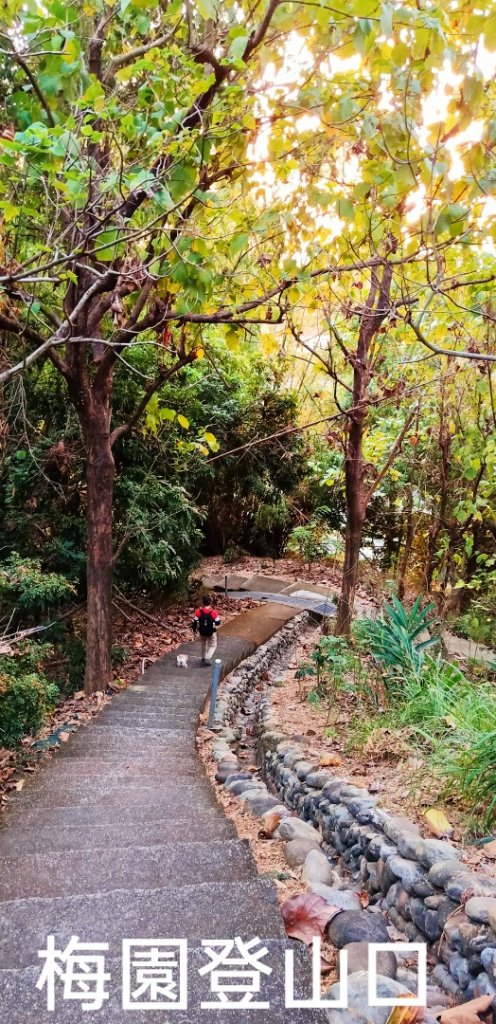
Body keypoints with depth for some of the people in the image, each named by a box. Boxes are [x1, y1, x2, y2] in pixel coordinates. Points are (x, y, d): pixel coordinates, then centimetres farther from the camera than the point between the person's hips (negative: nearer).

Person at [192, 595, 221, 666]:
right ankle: (208, 658, -2)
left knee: (204, 644, 26)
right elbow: (218, 622, -13)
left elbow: (195, 622, -7)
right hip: (211, 632, -3)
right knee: (212, 645, 15)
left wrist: (194, 629, 11)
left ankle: (203, 658, 37)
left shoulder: (198, 611, -15)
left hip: (202, 632, 3)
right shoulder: (214, 612, -20)